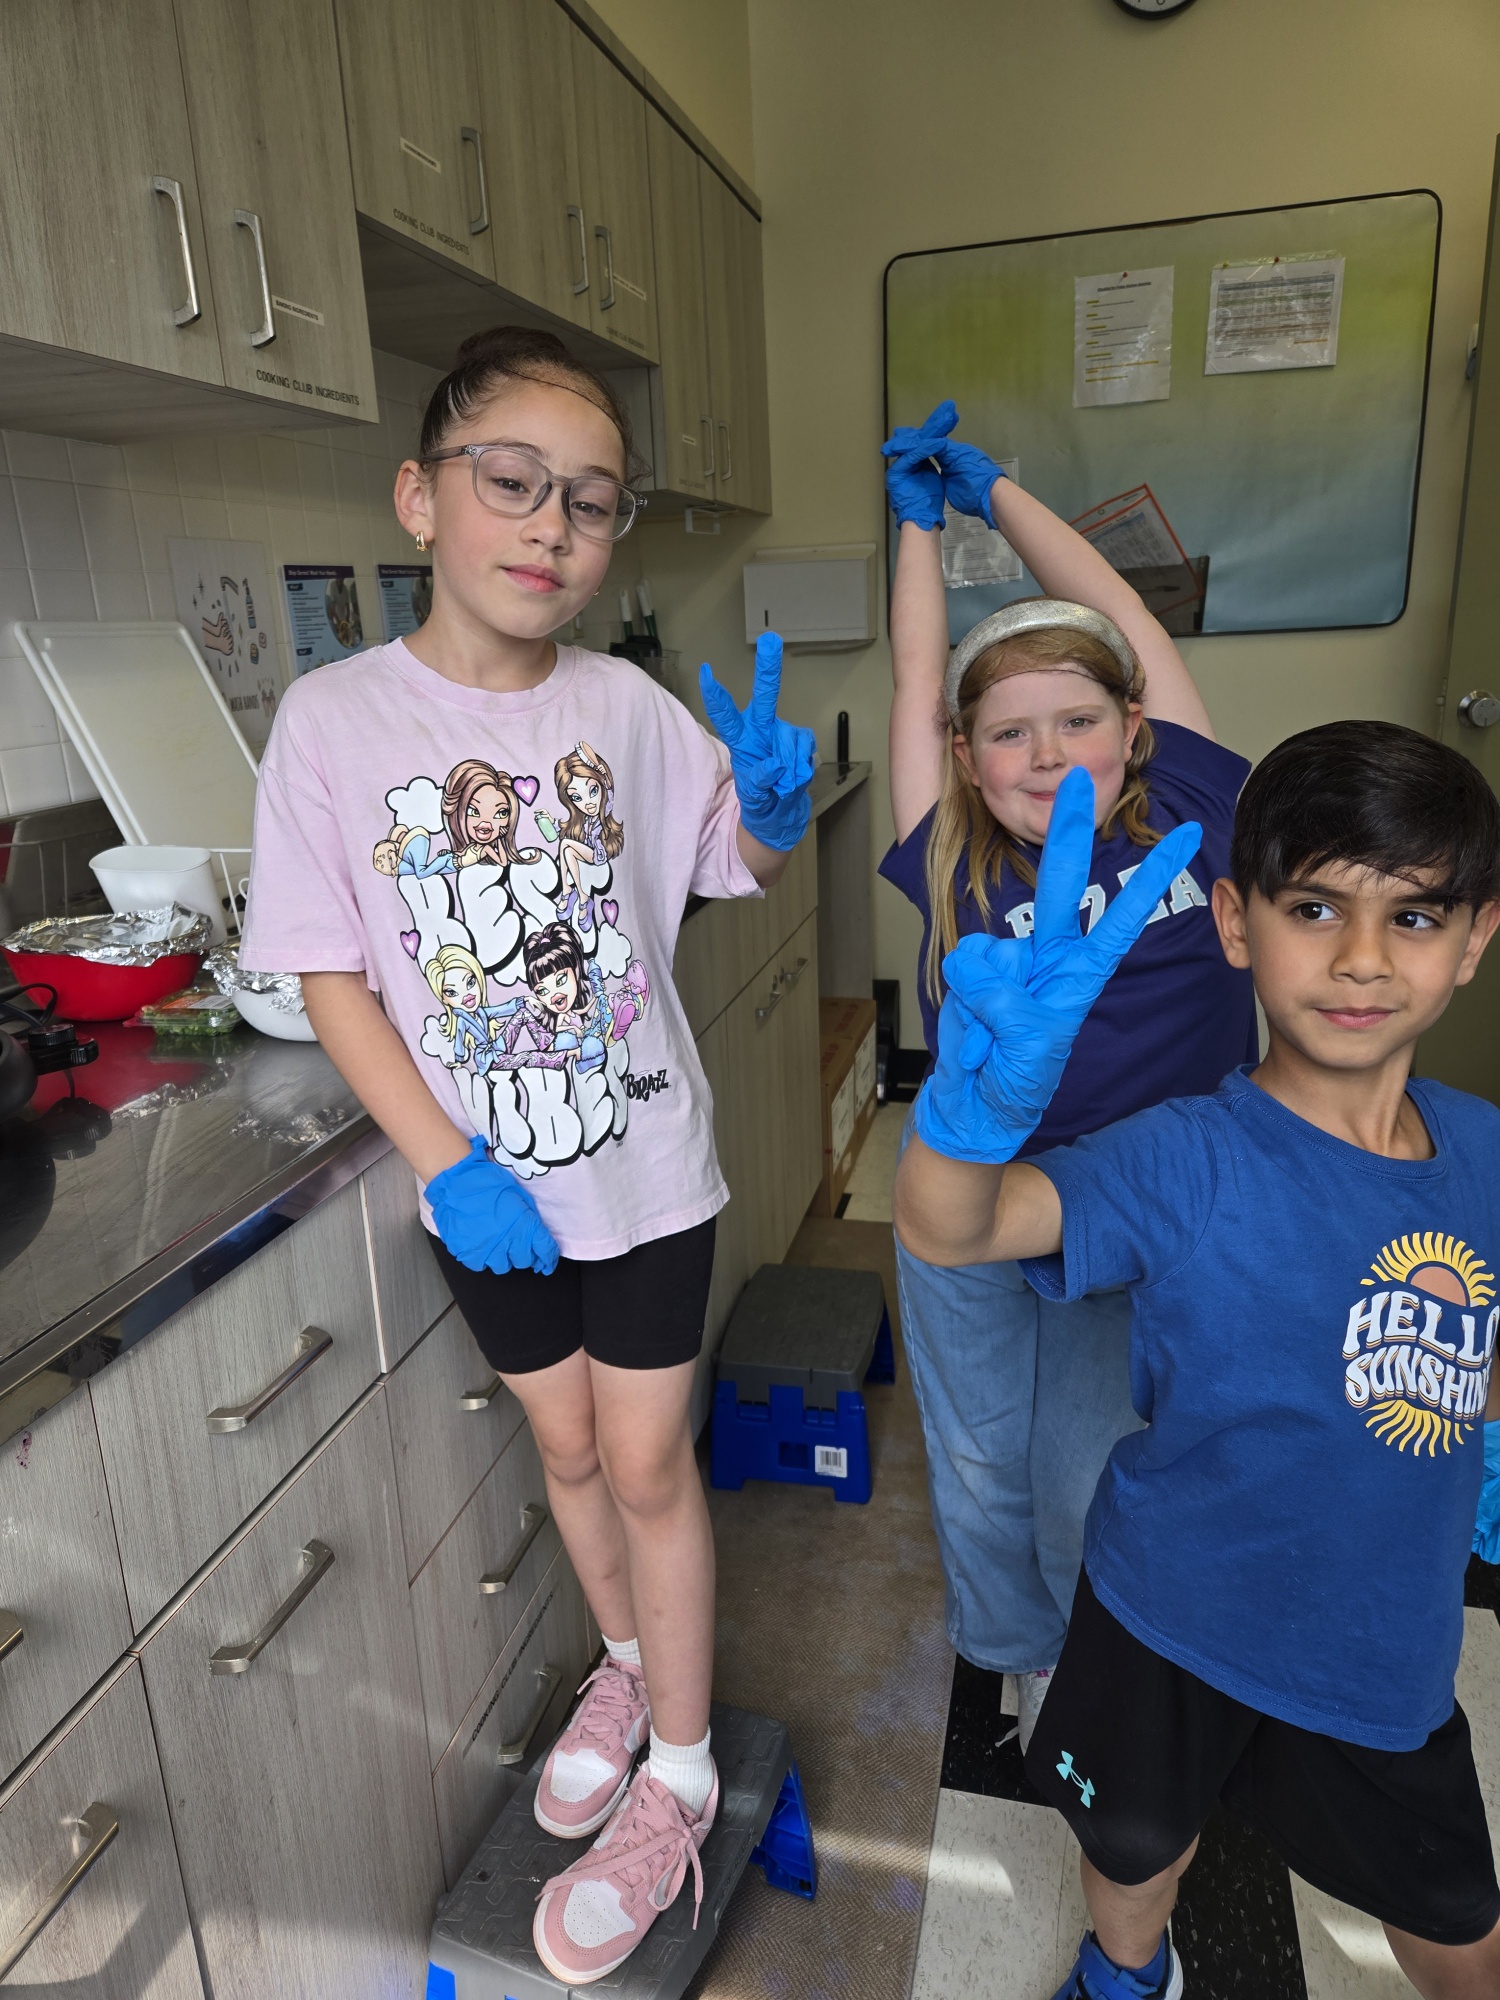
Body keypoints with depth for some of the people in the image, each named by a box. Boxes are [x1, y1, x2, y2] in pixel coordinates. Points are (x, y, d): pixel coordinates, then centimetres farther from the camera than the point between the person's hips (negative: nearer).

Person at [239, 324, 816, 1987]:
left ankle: (676, 1772, 35)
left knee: (647, 1465, 11)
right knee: (567, 1448, 20)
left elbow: (742, 865, 4)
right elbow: (333, 980, -9)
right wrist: (446, 1167, -17)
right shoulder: (335, 719, -11)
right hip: (482, 1188, 1)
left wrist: (775, 806, -19)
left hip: (644, 1172, 0)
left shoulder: (627, 708, -8)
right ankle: (627, 1664, 50)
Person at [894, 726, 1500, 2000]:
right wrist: (986, 1097, -63)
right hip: (1176, 1623, -3)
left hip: (1391, 1643, 4)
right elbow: (947, 1228, -45)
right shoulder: (1188, 1166, -28)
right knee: (1138, 1850, 26)